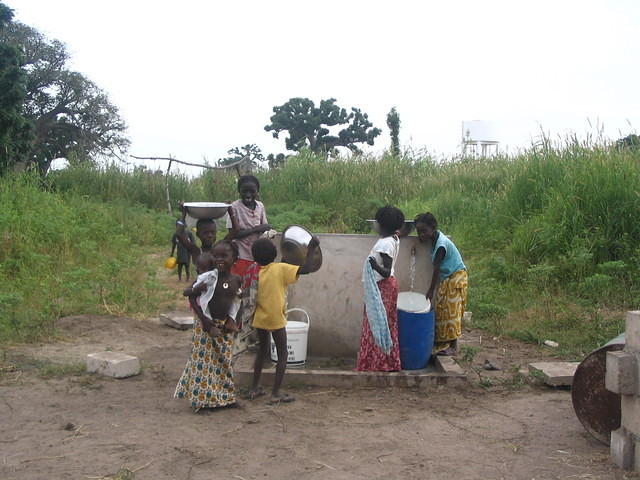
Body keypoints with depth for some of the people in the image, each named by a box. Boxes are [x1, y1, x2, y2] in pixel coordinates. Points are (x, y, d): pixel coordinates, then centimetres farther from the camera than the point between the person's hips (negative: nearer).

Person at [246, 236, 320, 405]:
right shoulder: (280, 269, -14)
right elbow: (305, 269, -20)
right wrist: (311, 248, -12)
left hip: (259, 320, 5)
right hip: (276, 320, -5)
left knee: (262, 350, 23)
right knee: (282, 354, 7)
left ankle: (254, 388, 27)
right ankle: (275, 394, 4)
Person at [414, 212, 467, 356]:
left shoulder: (441, 245, -26)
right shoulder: (435, 237, -2)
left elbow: (437, 269, -23)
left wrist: (431, 291, -19)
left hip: (456, 278, -9)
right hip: (446, 279, 9)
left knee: (451, 310, -7)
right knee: (441, 309, 8)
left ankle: (453, 346, -1)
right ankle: (443, 342, 13)